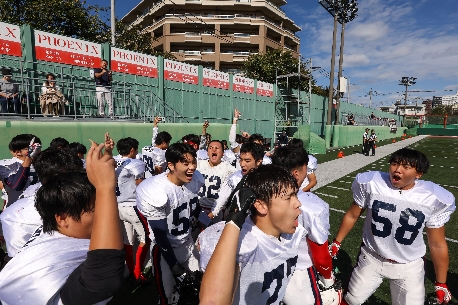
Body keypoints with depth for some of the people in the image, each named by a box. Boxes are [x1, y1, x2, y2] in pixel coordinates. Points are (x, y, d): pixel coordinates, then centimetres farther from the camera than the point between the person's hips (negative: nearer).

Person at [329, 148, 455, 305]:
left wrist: (441, 283, 3)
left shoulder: (434, 198, -17)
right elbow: (352, 215, -4)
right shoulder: (371, 184, -19)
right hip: (371, 258, 1)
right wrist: (336, 242, 3)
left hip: (409, 267, 0)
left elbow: (437, 245, -5)